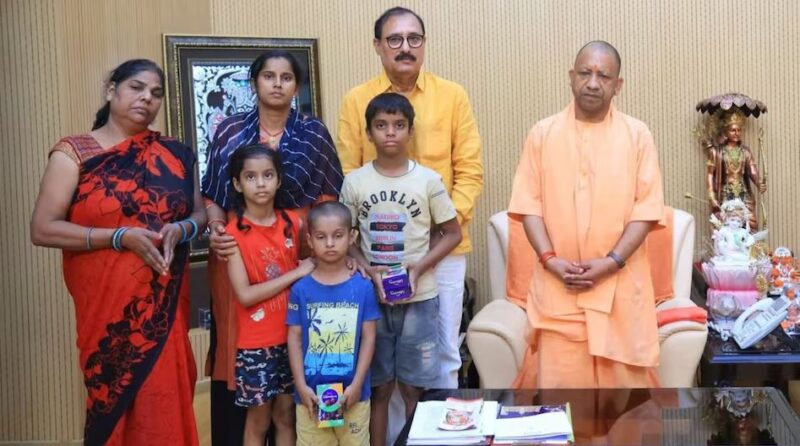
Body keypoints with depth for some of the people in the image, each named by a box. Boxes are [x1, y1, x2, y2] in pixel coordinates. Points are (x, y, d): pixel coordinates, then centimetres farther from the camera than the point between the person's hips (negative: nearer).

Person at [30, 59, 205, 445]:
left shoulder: (174, 154, 9)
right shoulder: (73, 153, -1)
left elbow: (200, 212, 15)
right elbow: (42, 229, -8)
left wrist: (181, 229, -9)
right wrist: (120, 237, -17)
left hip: (165, 302, 3)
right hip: (107, 303, -3)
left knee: (167, 401, 3)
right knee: (114, 400, 0)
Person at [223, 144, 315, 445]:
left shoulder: (293, 224, 2)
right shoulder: (234, 233, -11)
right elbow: (245, 295, -17)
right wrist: (296, 273, -17)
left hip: (292, 336, 4)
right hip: (256, 342, -4)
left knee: (286, 415, 13)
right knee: (259, 420, 6)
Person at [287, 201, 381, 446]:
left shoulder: (363, 287, -4)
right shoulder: (301, 289, -3)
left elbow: (368, 337, -2)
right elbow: (295, 339, -1)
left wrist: (356, 384, -9)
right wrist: (301, 386, -7)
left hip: (352, 392, 0)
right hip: (311, 393, 0)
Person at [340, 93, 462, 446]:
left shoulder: (428, 180, -3)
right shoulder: (354, 182, -1)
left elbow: (452, 233, 3)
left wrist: (419, 268, -10)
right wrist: (368, 270, -12)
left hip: (419, 298, 0)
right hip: (372, 297, 1)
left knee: (414, 388, 6)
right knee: (378, 387, 8)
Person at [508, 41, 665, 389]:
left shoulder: (637, 134, 2)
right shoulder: (543, 133, 5)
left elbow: (647, 207, -2)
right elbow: (529, 203, 2)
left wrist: (612, 261, -13)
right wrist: (549, 259, -11)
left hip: (620, 281, 0)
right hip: (557, 282, 1)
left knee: (622, 374, 3)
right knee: (557, 377, 0)